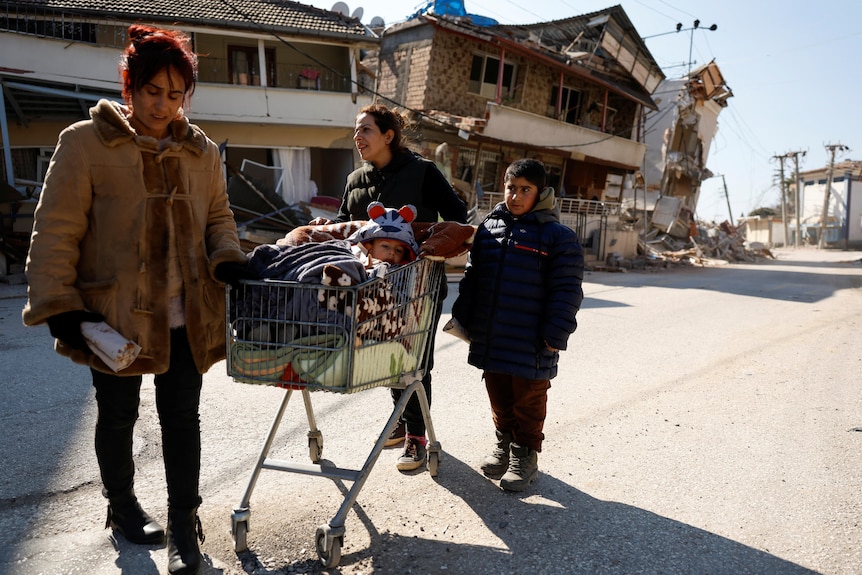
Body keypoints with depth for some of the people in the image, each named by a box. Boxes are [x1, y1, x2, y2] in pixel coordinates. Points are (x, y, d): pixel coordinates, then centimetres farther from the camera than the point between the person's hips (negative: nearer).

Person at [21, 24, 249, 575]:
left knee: (182, 415, 7)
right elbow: (57, 231, -7)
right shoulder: (86, 142, -5)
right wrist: (58, 304, -12)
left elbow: (218, 215, 14)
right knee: (118, 413, 16)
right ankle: (122, 504, 40)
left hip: (186, 315, 3)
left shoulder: (202, 150, 7)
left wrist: (227, 258, -6)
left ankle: (183, 520, 23)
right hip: (115, 314, -2)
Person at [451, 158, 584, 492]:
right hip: (490, 338, 5)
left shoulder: (557, 236, -8)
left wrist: (555, 335, -14)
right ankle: (504, 444, 38)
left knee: (528, 401, 10)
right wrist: (463, 318, 11)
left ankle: (525, 455, 27)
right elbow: (472, 277, 15)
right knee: (499, 397, 19)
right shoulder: (488, 228, 8)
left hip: (531, 345, -5)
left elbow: (566, 291, -10)